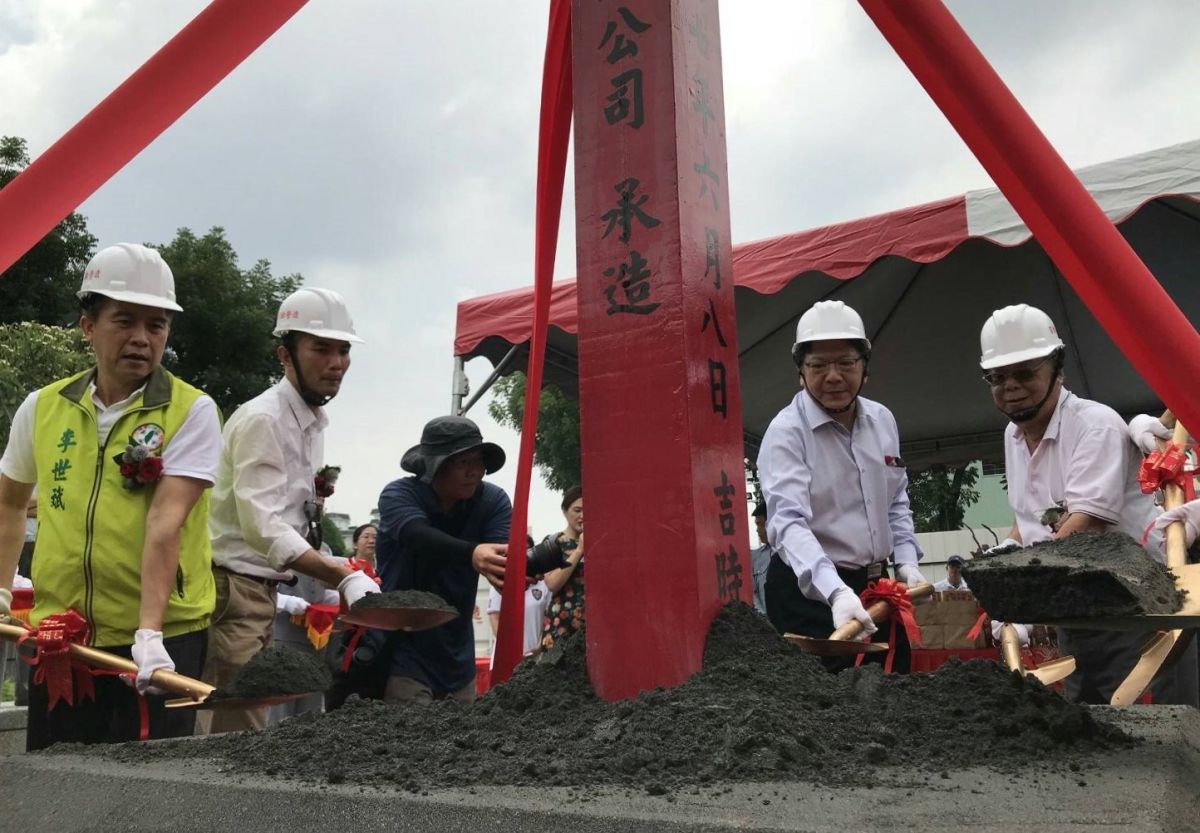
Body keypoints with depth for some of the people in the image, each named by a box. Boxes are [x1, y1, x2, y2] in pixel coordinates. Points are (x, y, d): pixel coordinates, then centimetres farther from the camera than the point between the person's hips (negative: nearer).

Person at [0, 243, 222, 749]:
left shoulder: (192, 411, -8)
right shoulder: (42, 408, 6)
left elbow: (165, 523, -19)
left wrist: (149, 632, -26)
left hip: (162, 638, -4)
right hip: (60, 634, 4)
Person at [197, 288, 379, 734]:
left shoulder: (313, 423, 13)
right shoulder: (261, 419, -16)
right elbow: (262, 526, -28)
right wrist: (344, 577, -36)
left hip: (262, 589, 9)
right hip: (231, 586, -9)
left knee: (243, 720, 14)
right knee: (239, 730, -8)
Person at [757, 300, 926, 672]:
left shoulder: (883, 421, 7)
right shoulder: (787, 432, -16)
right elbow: (788, 522, -29)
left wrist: (906, 562, 5)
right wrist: (836, 592, -41)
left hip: (877, 587, 7)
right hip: (811, 592, -7)